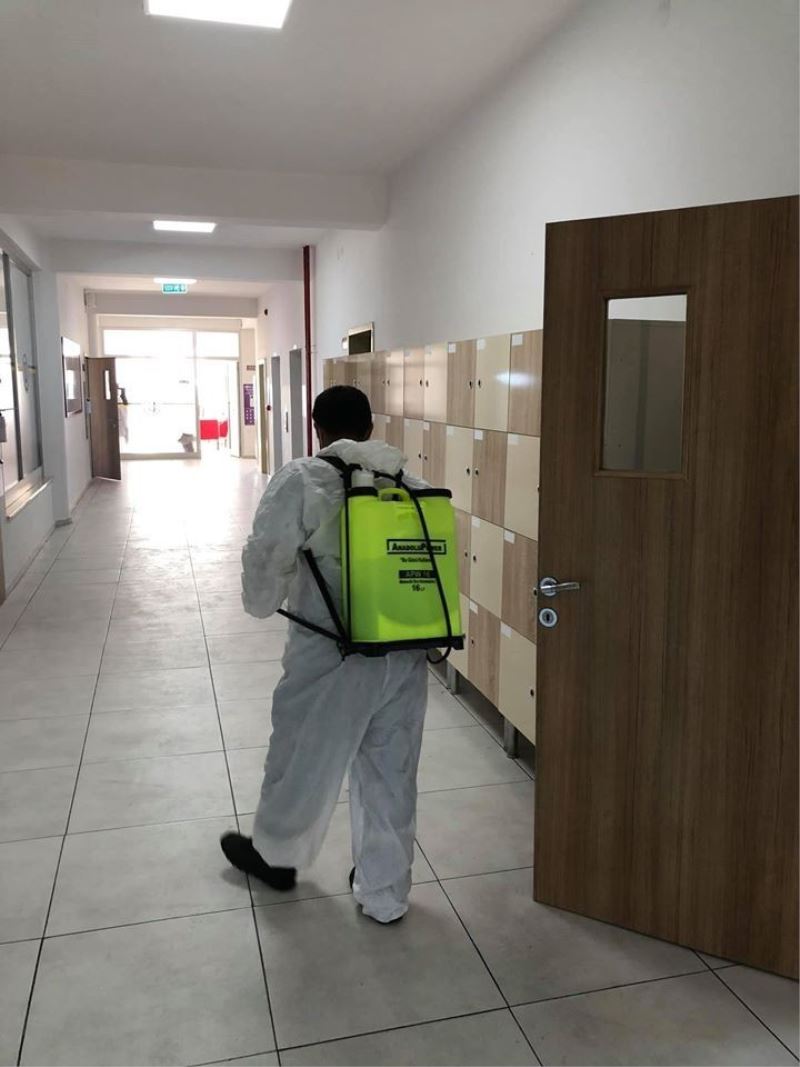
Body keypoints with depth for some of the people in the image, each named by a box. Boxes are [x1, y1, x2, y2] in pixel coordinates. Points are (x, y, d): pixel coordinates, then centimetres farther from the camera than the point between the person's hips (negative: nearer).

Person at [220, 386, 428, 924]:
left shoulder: (302, 480, -10)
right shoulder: (412, 482, 4)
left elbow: (266, 557, -10)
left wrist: (262, 605, 10)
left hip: (331, 656, -4)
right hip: (406, 655, 4)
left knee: (305, 759, 19)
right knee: (391, 774, 17)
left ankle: (275, 854, 44)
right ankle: (386, 893, 31)